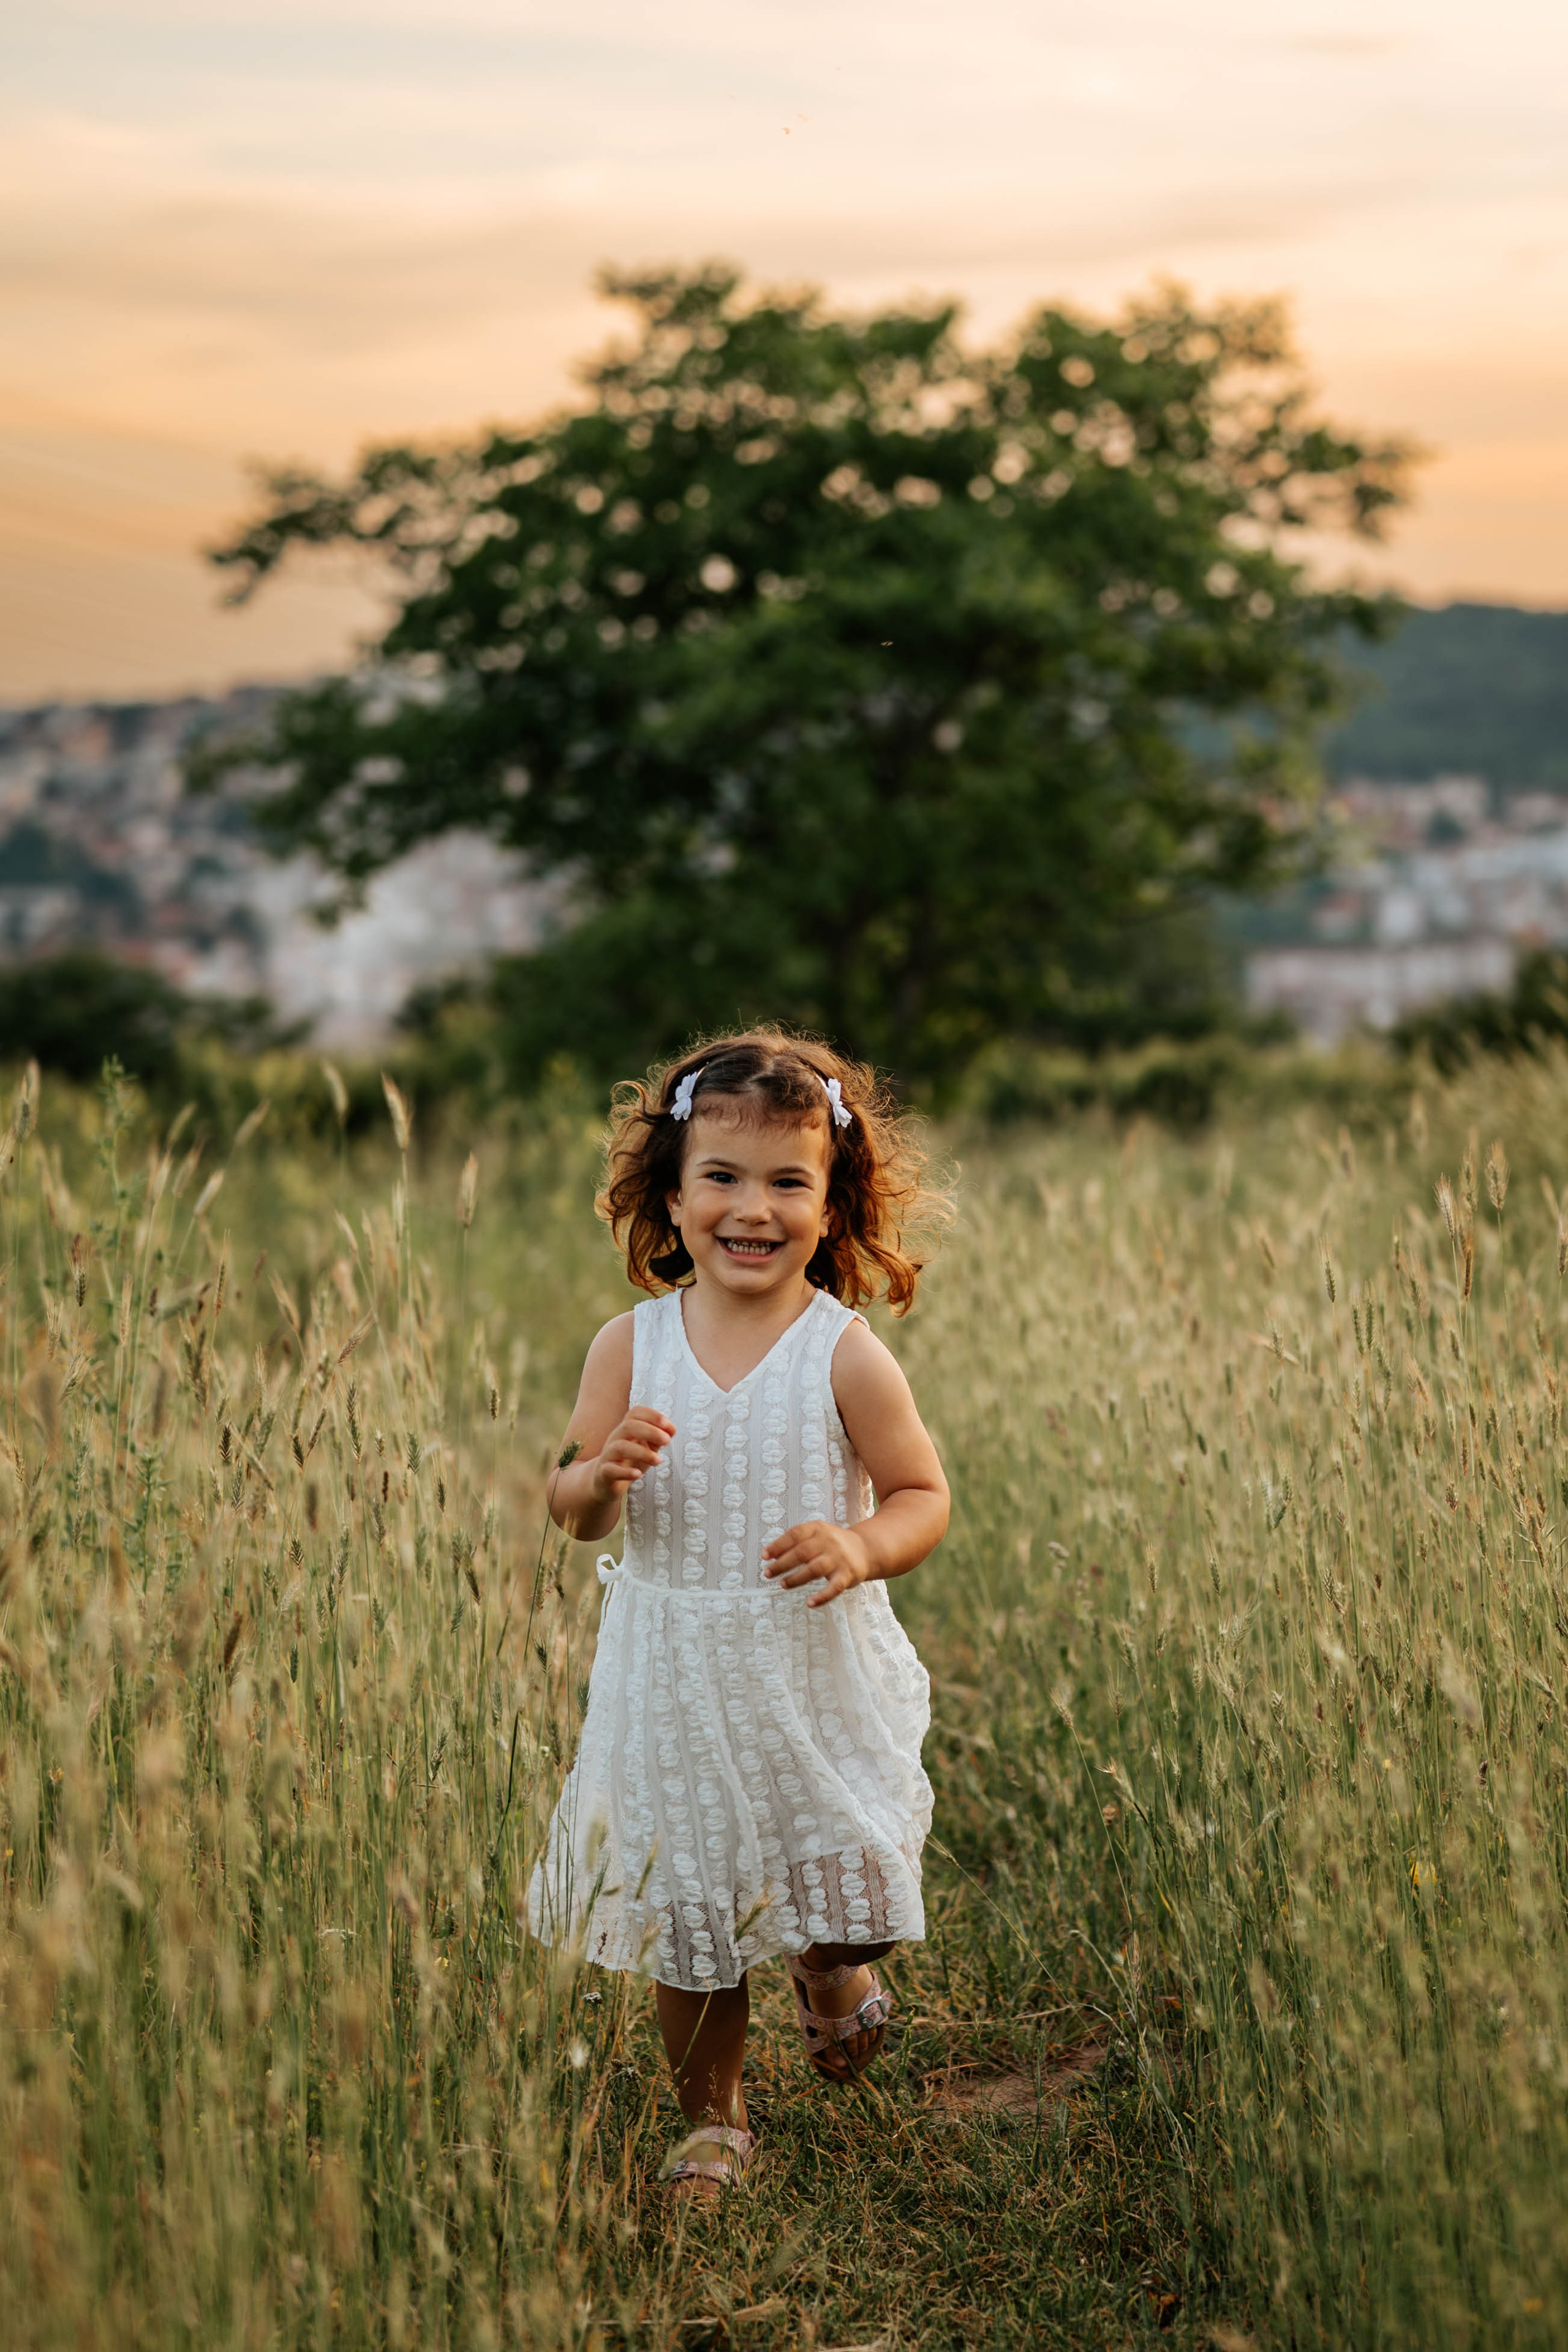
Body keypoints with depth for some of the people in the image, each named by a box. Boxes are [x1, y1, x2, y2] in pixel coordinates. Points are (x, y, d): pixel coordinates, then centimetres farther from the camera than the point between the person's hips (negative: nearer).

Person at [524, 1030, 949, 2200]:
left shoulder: (846, 1355, -11)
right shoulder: (632, 1345, -5)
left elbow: (926, 1496, -5)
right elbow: (572, 1515, 0)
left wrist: (864, 1547, -26)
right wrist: (603, 1471, -23)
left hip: (818, 1676, -1)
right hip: (676, 1683, 2)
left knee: (857, 1897, 3)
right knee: (686, 1915, 12)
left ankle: (832, 1968, 41)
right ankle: (714, 2118, 36)